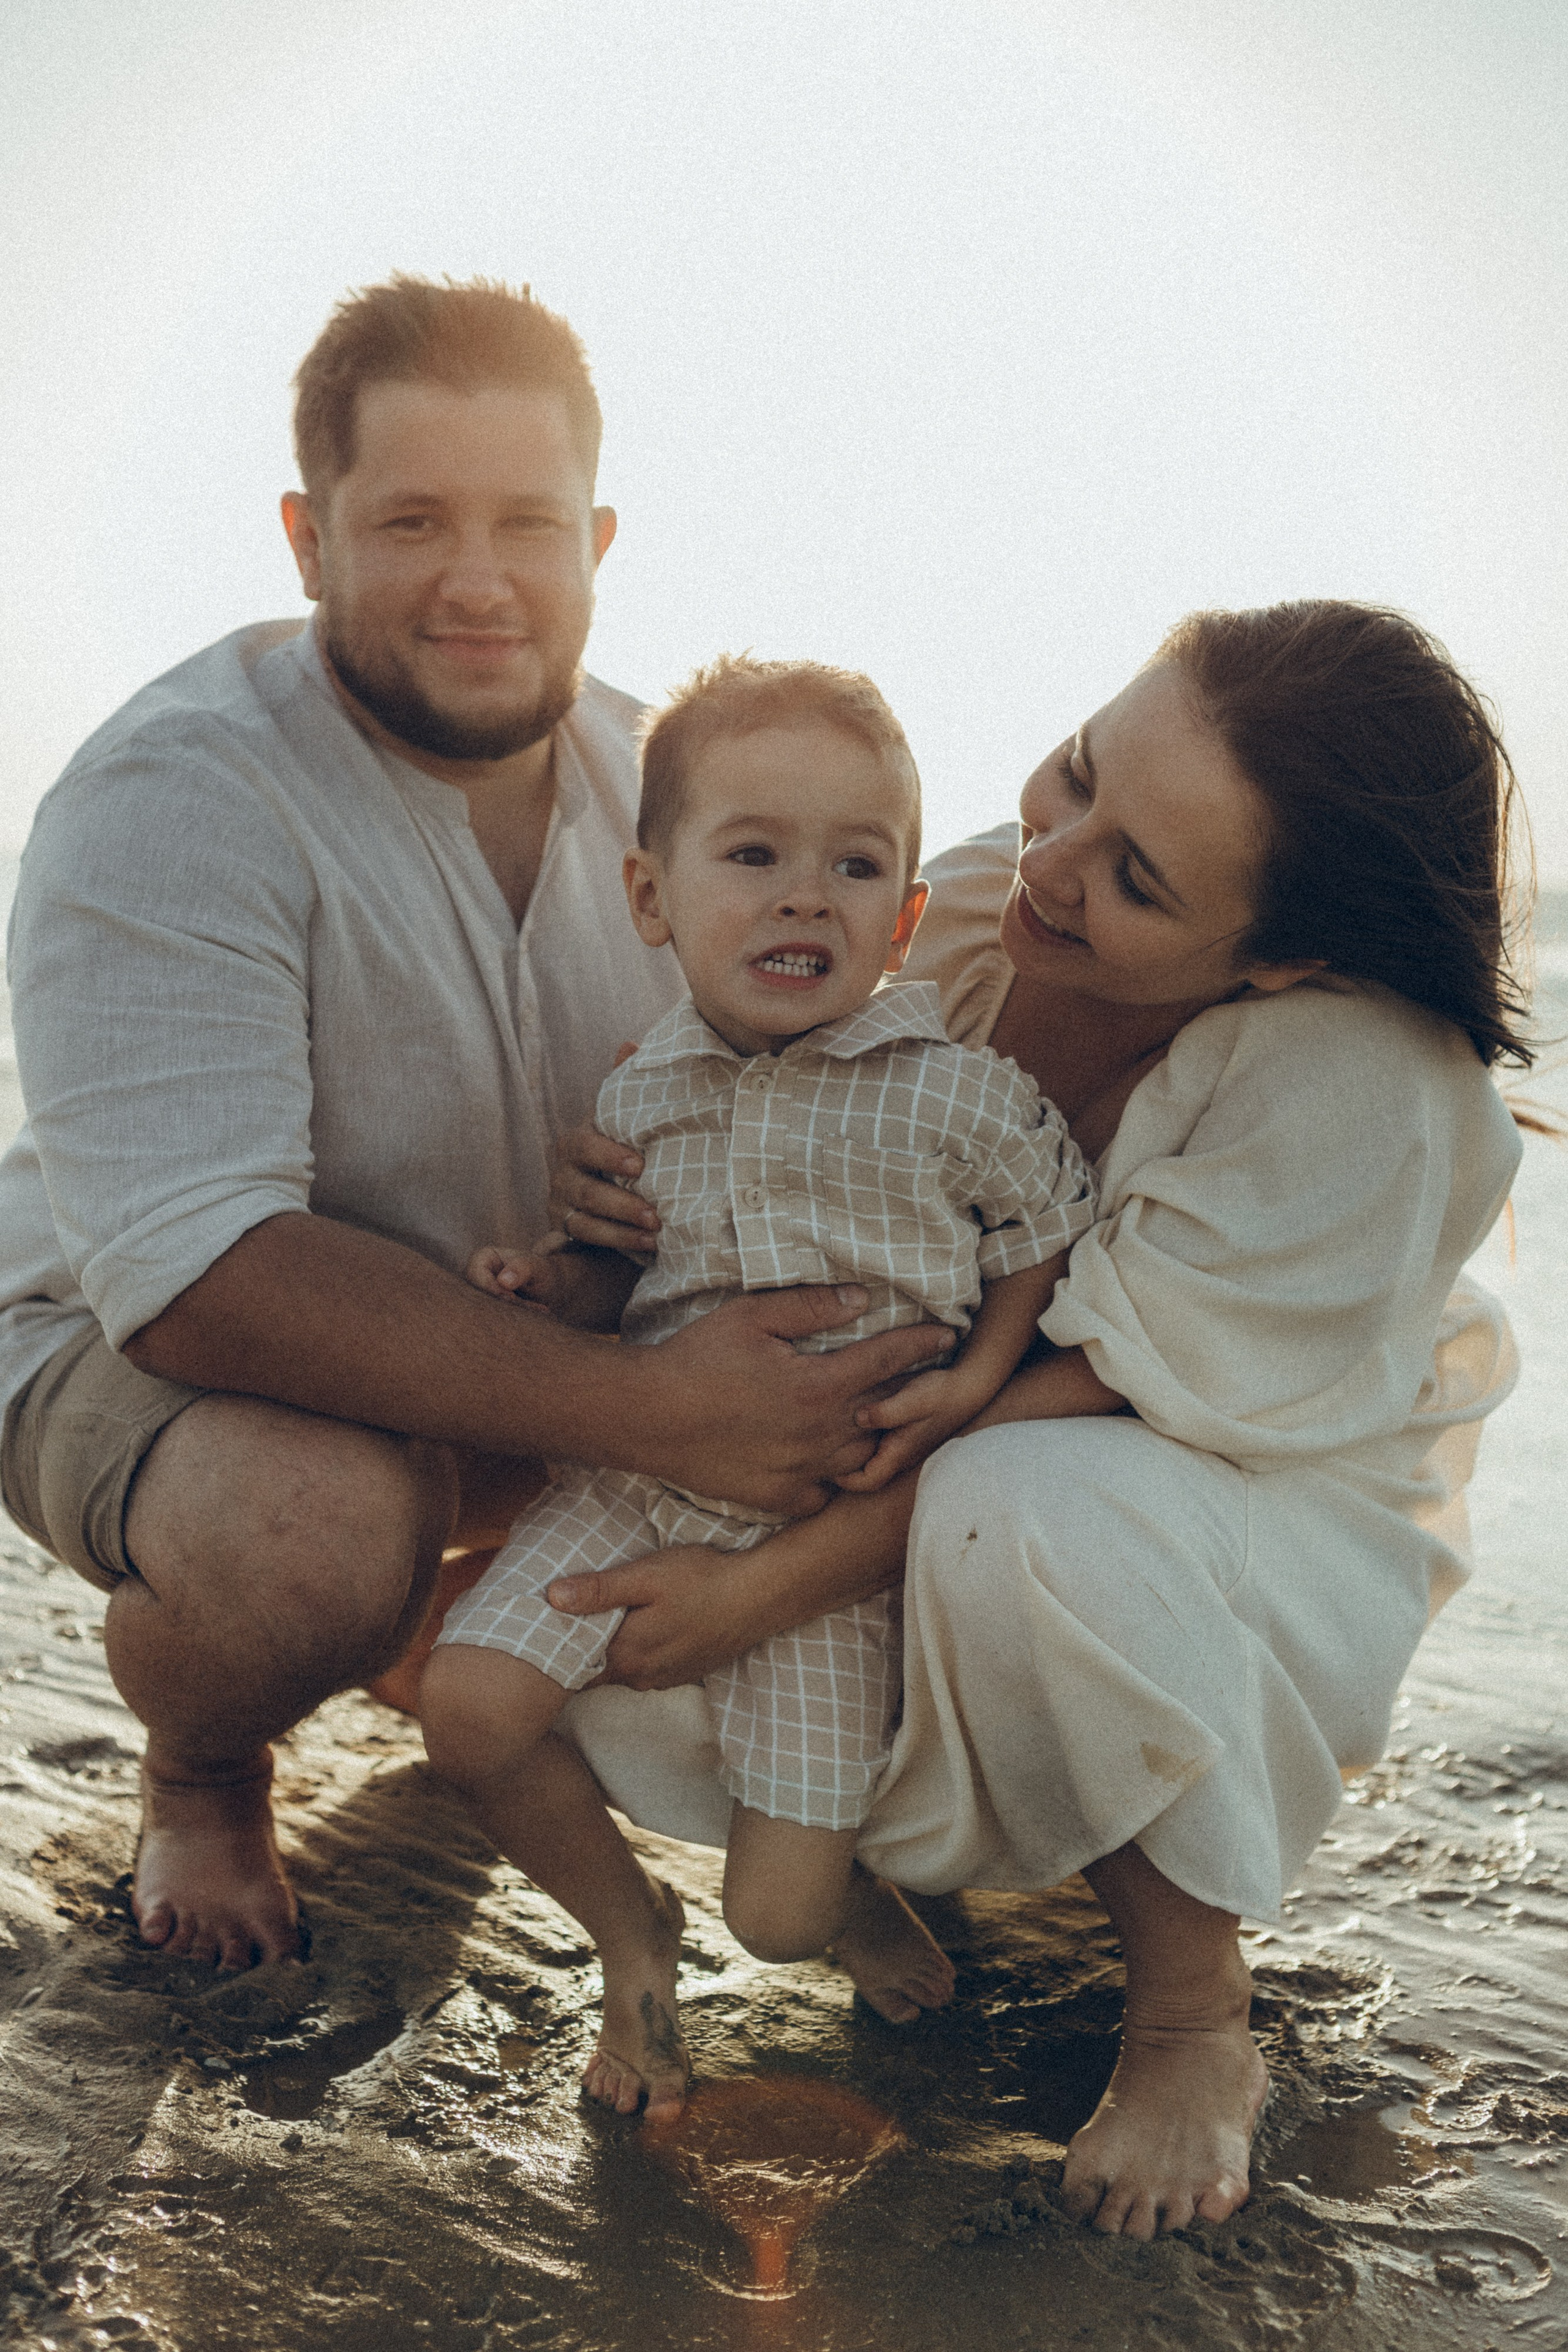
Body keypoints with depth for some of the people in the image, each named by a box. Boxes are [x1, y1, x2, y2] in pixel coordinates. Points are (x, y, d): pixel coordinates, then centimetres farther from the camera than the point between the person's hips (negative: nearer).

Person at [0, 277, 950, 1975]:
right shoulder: (166, 807, -25)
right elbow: (195, 1273, -33)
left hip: (521, 1342, 6)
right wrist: (653, 1412, -40)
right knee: (322, 1519, -37)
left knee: (845, 1394, -10)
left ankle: (459, 1615, 16)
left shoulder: (647, 773, -5)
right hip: (138, 1349, -6)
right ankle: (198, 1774, 2)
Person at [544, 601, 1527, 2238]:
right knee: (614, 1680, -12)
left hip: (1273, 1504, -5)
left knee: (1026, 1518, -40)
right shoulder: (966, 915, -16)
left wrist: (768, 1588, -32)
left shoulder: (1362, 1087, -31)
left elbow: (1100, 1393, -29)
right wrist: (635, 1192, -24)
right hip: (942, 1469, 5)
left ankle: (1193, 2027, -12)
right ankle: (926, 1835, 17)